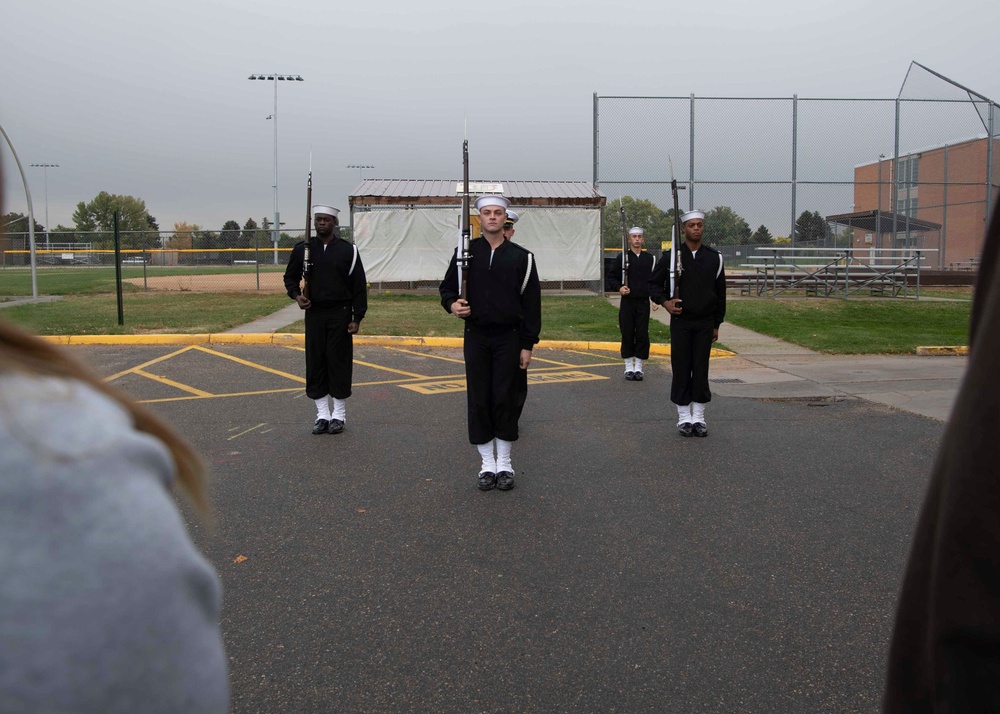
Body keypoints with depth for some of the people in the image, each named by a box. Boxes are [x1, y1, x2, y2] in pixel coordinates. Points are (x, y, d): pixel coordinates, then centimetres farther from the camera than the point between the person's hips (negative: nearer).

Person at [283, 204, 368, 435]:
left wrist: (357, 318, -4)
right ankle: (322, 414, 13)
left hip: (340, 315, -2)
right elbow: (290, 277, 15)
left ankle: (339, 415, 11)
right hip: (314, 314, 2)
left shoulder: (348, 250, -1)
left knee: (339, 362, 0)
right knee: (315, 363, 3)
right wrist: (296, 295, -7)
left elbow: (359, 286, 0)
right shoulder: (302, 249, 5)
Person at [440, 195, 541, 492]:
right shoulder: (465, 252, 4)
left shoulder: (521, 257, 0)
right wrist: (451, 304, -13)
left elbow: (531, 303, 1)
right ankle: (487, 463, 14)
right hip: (476, 337, 1)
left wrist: (527, 345, -3)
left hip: (508, 339, -1)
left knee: (506, 399, 1)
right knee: (478, 401, 3)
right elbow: (447, 287, 11)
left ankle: (504, 464, 14)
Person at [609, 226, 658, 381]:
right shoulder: (622, 258, 3)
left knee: (642, 335, 0)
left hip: (643, 302, 2)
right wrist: (619, 288, -15)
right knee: (627, 335, 0)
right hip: (627, 302, -1)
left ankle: (638, 368, 9)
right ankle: (629, 368, 10)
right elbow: (613, 278, 5)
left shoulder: (650, 259, 9)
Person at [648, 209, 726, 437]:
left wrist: (716, 324, 8)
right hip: (680, 322, -1)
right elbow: (654, 283, 6)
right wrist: (665, 302, -12)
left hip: (705, 324, 1)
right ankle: (684, 417, 10)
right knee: (681, 369, 1)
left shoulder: (714, 258, 4)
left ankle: (699, 417, 12)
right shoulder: (671, 256, -1)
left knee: (701, 369, 3)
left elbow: (720, 293, 9)